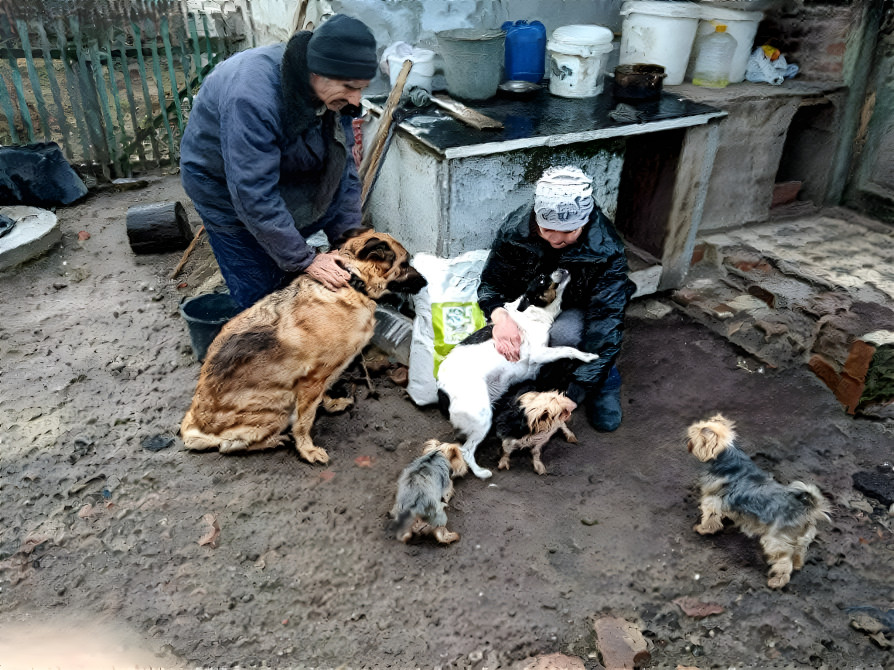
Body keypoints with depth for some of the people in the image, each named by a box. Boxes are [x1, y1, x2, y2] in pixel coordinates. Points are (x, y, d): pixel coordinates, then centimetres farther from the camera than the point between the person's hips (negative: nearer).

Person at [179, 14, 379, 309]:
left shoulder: (332, 91, -15)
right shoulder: (252, 96, -38)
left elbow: (343, 164, -6)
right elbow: (254, 195, -36)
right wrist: (305, 260, -31)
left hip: (283, 174, 6)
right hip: (225, 188, -6)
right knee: (261, 291, -2)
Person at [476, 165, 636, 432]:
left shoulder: (606, 251, -31)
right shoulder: (516, 227, -24)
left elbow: (606, 322, -34)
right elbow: (490, 283, -13)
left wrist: (573, 394, -41)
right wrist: (500, 315, -39)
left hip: (577, 311, -3)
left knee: (564, 332, -37)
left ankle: (606, 381, -7)